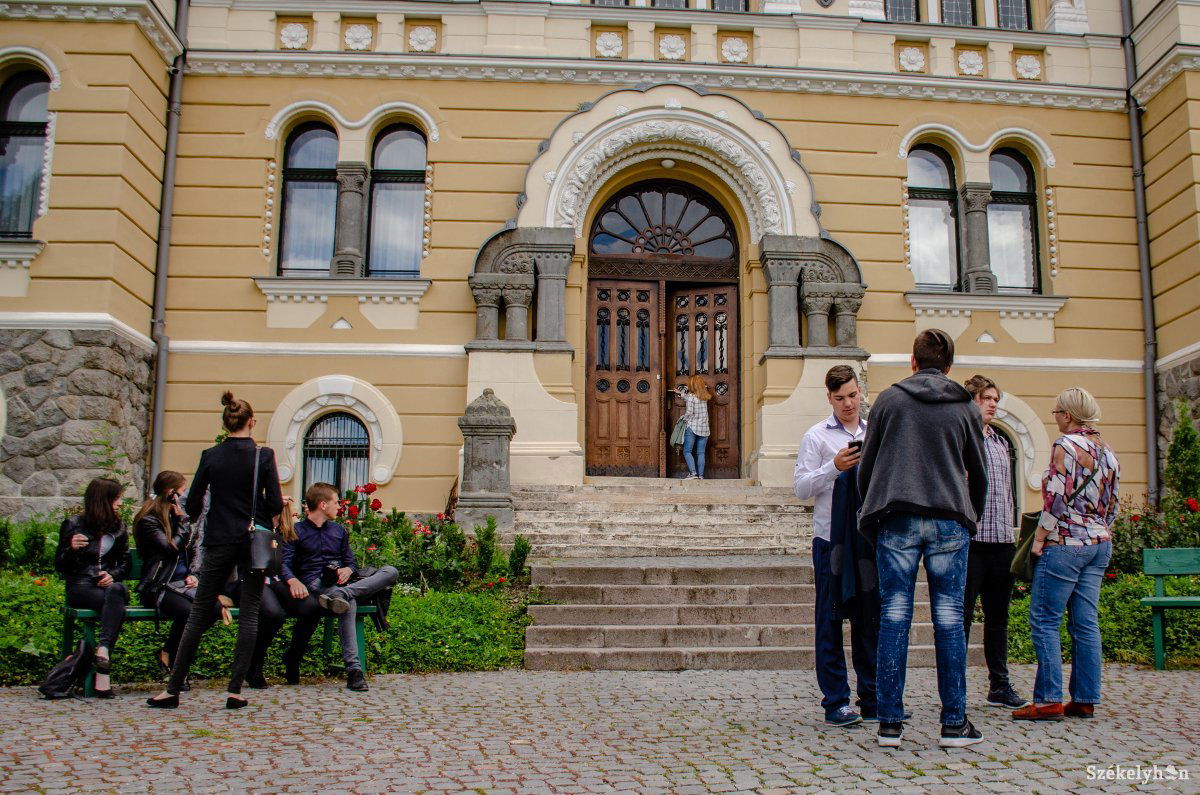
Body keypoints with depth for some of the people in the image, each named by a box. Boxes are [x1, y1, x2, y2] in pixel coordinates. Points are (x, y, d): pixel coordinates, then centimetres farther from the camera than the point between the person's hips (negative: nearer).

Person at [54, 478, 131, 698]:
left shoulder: (118, 527, 17)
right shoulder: (73, 525, 5)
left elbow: (126, 562, 18)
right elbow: (60, 566, 5)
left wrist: (113, 575, -5)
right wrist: (72, 549, -16)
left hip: (109, 585, 3)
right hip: (81, 588, -3)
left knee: (117, 591, -37)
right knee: (116, 604, -35)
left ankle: (102, 649, -52)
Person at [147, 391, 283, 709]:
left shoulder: (210, 456, -1)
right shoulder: (264, 455, -5)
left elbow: (192, 507, 2)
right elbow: (276, 504, -8)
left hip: (219, 542, 1)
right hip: (255, 541, -1)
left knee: (199, 612, 8)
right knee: (249, 613, 6)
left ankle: (174, 689, 11)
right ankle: (235, 690, 4)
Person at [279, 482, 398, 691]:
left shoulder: (339, 531, 28)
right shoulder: (296, 531, 12)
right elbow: (284, 563, -3)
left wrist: (347, 570, -3)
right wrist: (293, 580, -26)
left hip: (339, 581, 5)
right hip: (314, 585, -5)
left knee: (391, 572, -22)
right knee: (349, 603, -41)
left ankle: (341, 594, -44)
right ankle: (353, 668, -48)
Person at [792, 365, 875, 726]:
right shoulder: (816, 436, 1)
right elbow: (801, 487, -6)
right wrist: (834, 467, -17)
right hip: (831, 539, -4)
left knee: (868, 618, 10)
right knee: (830, 621, 1)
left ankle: (872, 697, 19)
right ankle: (835, 702, 7)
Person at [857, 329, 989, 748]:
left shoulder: (889, 399, 7)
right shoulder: (965, 407, 10)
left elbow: (866, 467, 8)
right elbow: (978, 474, 16)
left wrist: (870, 513, 19)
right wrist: (970, 515, 30)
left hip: (896, 520, 0)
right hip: (949, 521, 1)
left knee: (894, 615, 1)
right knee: (949, 617, 4)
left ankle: (890, 722, 4)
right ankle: (954, 722, 9)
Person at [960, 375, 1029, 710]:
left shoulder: (1001, 442, 19)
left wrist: (1011, 531, 16)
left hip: (1002, 542, 7)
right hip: (971, 541, -7)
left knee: (998, 617, 13)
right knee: (962, 616, -1)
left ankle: (999, 686, 22)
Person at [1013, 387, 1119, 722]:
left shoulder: (1065, 444, -11)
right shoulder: (1108, 452, 13)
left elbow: (1056, 498, -17)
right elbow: (1111, 505, 15)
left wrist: (1039, 538, -10)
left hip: (1065, 543, -8)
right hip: (1100, 544, 8)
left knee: (1044, 621, -4)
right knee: (1086, 623, 9)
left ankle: (1049, 700, -5)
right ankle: (1085, 700, 12)